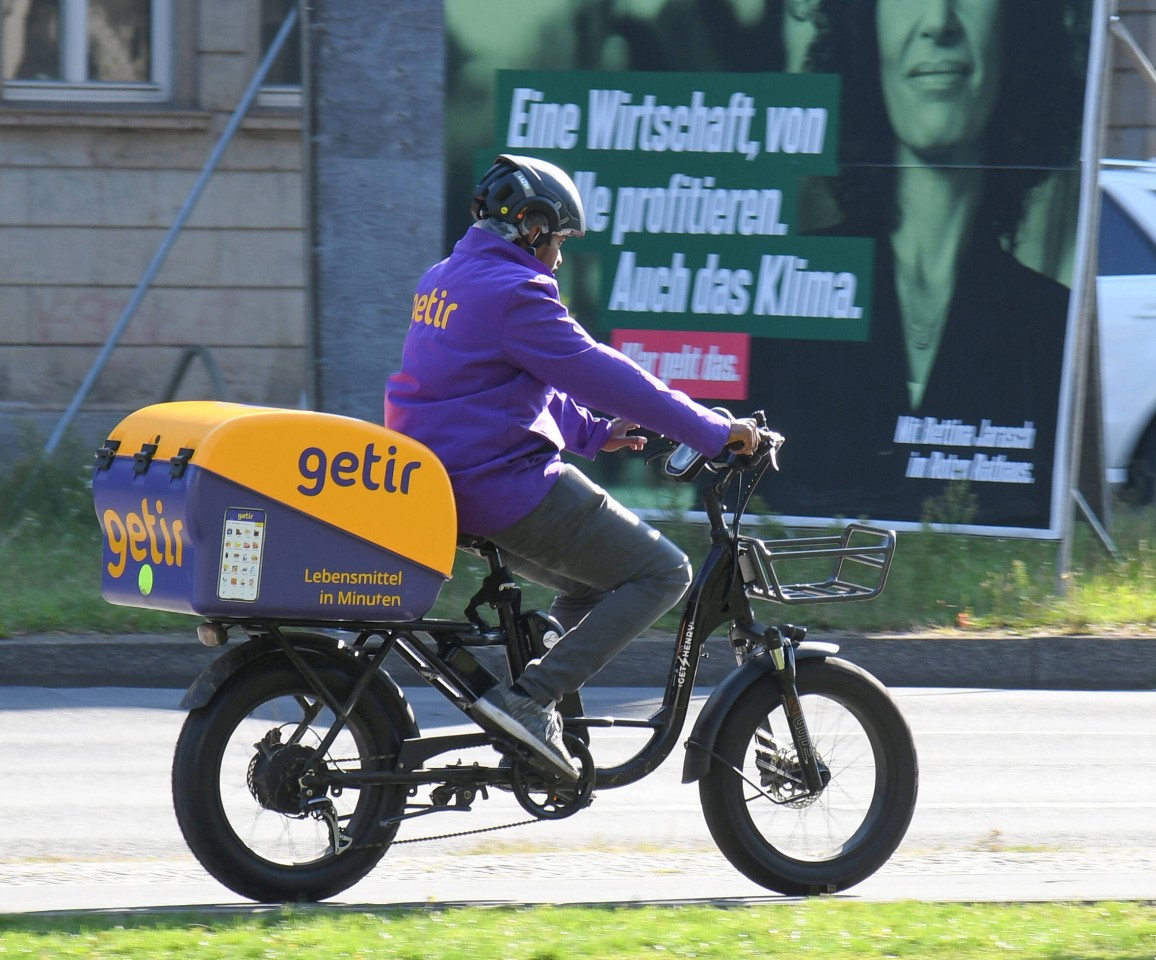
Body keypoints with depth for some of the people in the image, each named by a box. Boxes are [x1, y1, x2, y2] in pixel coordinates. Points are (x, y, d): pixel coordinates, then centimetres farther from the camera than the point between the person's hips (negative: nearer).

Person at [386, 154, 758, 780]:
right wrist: (714, 432, -11)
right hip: (510, 485, -10)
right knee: (662, 573, -3)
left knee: (594, 584, 26)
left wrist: (593, 432, 27)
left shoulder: (441, 281, 15)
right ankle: (529, 699, -14)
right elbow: (599, 373, -16)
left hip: (444, 487, 10)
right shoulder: (515, 293, -15)